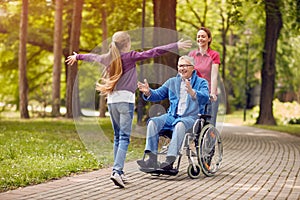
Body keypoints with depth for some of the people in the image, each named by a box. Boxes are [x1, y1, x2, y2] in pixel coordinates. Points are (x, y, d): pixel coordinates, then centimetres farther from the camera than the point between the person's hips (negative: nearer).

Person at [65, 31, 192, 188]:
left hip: (111, 100, 6)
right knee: (124, 137, -9)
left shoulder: (108, 58, 12)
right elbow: (153, 52, -9)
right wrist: (176, 46, -9)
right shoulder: (130, 56, -4)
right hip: (126, 99, -6)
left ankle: (119, 172, 14)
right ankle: (117, 171, -23)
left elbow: (92, 57, 31)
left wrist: (77, 56, 51)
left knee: (117, 136, 13)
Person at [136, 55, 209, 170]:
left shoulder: (201, 82, 6)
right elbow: (158, 94, 19)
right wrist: (148, 92, -4)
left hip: (191, 117, -5)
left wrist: (192, 92, -34)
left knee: (180, 124, -38)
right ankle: (152, 158, -29)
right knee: (153, 122, -22)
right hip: (172, 116, 5)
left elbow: (205, 98, -13)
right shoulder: (172, 82, 22)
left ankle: (170, 160, -44)